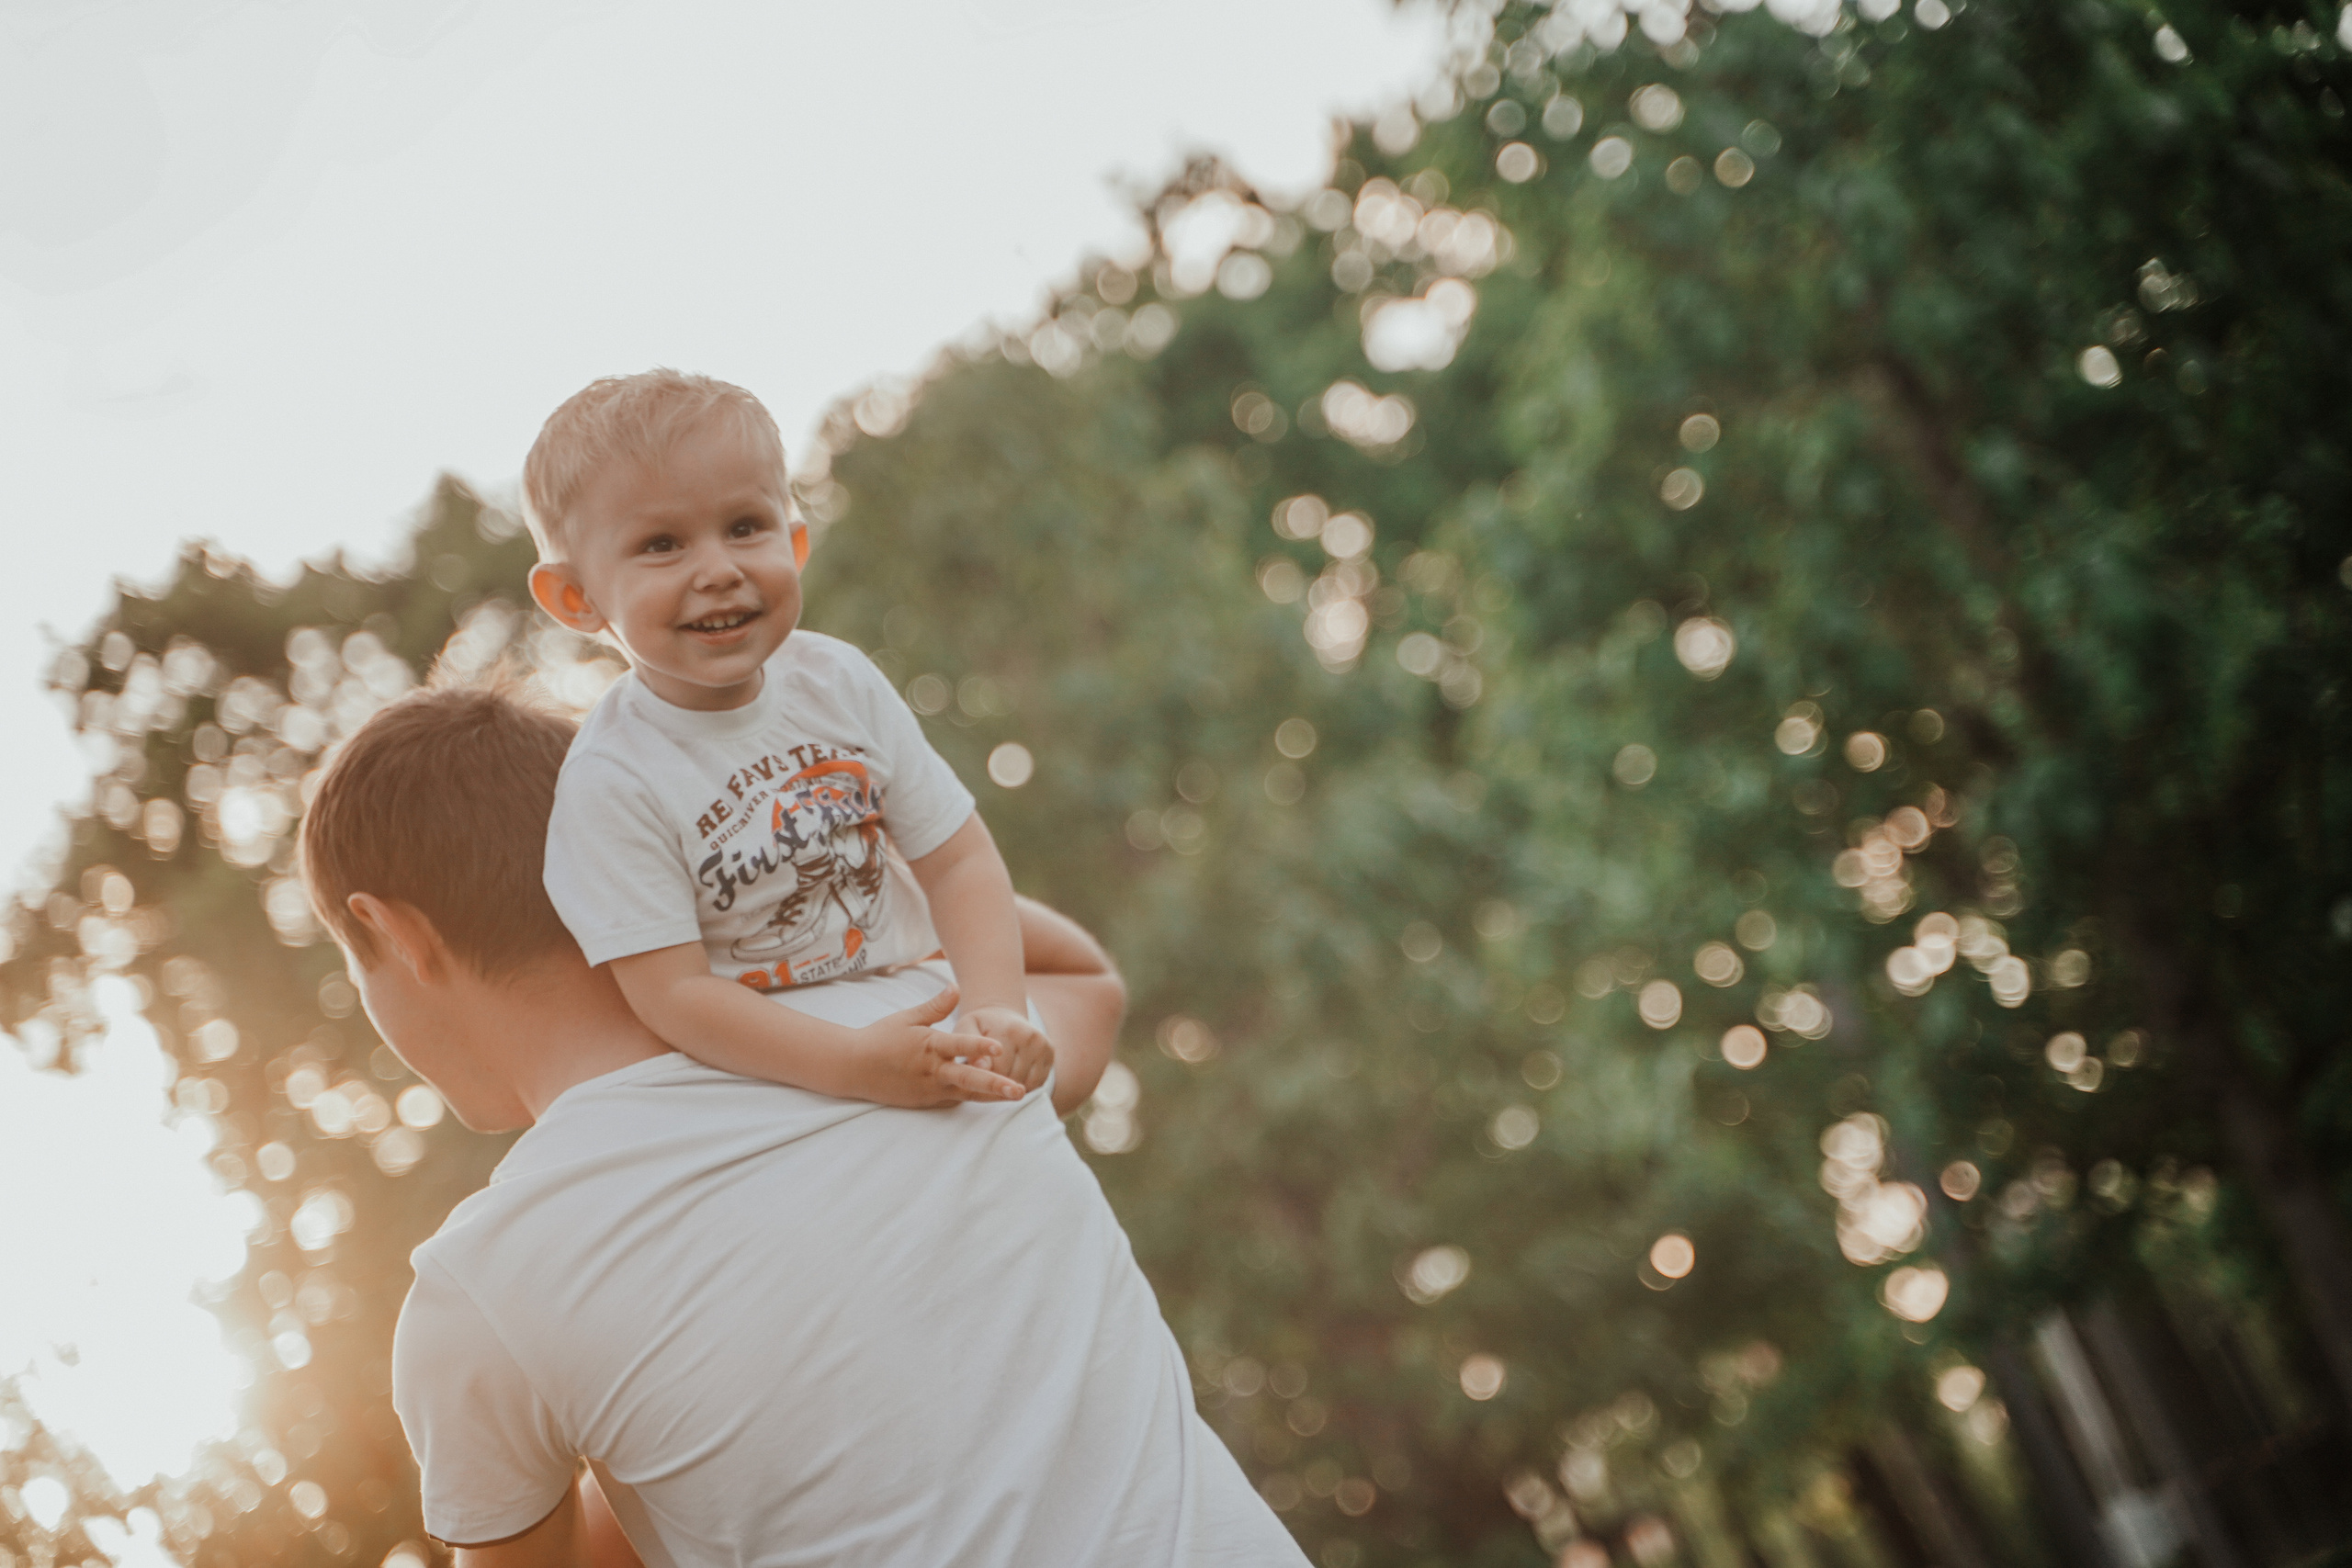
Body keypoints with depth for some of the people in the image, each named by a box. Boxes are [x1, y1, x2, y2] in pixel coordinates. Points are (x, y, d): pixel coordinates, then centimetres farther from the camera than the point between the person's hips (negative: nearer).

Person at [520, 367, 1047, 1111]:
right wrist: (855, 1065, -35)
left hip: (921, 1015, 3)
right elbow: (675, 994, -23)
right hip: (757, 1077, -3)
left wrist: (995, 1009, -24)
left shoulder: (839, 681, -6)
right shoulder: (612, 782, -20)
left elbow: (960, 859, -6)